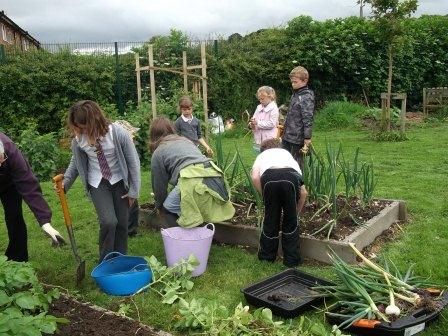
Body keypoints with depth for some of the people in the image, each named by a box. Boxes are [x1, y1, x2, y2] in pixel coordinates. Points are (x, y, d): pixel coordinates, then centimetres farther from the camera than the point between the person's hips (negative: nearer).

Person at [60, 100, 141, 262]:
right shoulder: (79, 138, -15)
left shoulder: (118, 133, -23)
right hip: (98, 183, 0)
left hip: (119, 181, 0)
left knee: (122, 223, 2)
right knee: (109, 222, -17)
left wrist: (134, 191, -8)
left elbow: (133, 161, -12)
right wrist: (65, 182, -7)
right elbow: (76, 162, 5)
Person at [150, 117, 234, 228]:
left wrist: (159, 205, 39)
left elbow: (159, 184, 19)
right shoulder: (185, 140, 33)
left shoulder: (157, 153, 15)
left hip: (193, 180, -7)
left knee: (169, 205, 9)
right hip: (214, 175, 7)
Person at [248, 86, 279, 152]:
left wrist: (258, 123, -19)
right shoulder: (259, 107, 10)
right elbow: (254, 118, 15)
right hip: (259, 140, 7)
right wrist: (251, 124, -8)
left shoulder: (273, 108, -9)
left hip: (269, 141, -6)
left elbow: (271, 124, -17)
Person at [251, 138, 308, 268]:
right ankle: (291, 260, 29)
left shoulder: (262, 155, 37)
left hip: (269, 177, -1)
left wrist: (265, 197, 22)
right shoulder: (288, 154, 42)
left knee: (270, 219, 20)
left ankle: (267, 256, 37)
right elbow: (303, 192, 38)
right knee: (291, 221, 21)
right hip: (291, 177, 1)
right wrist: (296, 213, 50)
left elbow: (255, 177, 10)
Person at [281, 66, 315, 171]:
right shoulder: (295, 94, 12)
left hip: (297, 138, -9)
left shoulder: (306, 97, -14)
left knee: (297, 165, 1)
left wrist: (307, 138, -21)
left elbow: (308, 119, -19)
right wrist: (285, 127, 22)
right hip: (287, 137, 9)